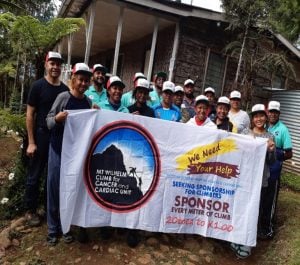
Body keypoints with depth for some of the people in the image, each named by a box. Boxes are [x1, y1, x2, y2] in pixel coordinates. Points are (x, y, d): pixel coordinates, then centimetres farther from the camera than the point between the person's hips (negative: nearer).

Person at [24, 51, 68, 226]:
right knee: (35, 175, 6)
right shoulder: (38, 86, -5)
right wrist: (31, 142, -12)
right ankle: (31, 210, 21)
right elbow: (30, 114, -7)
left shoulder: (65, 89, 6)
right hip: (41, 136, -4)